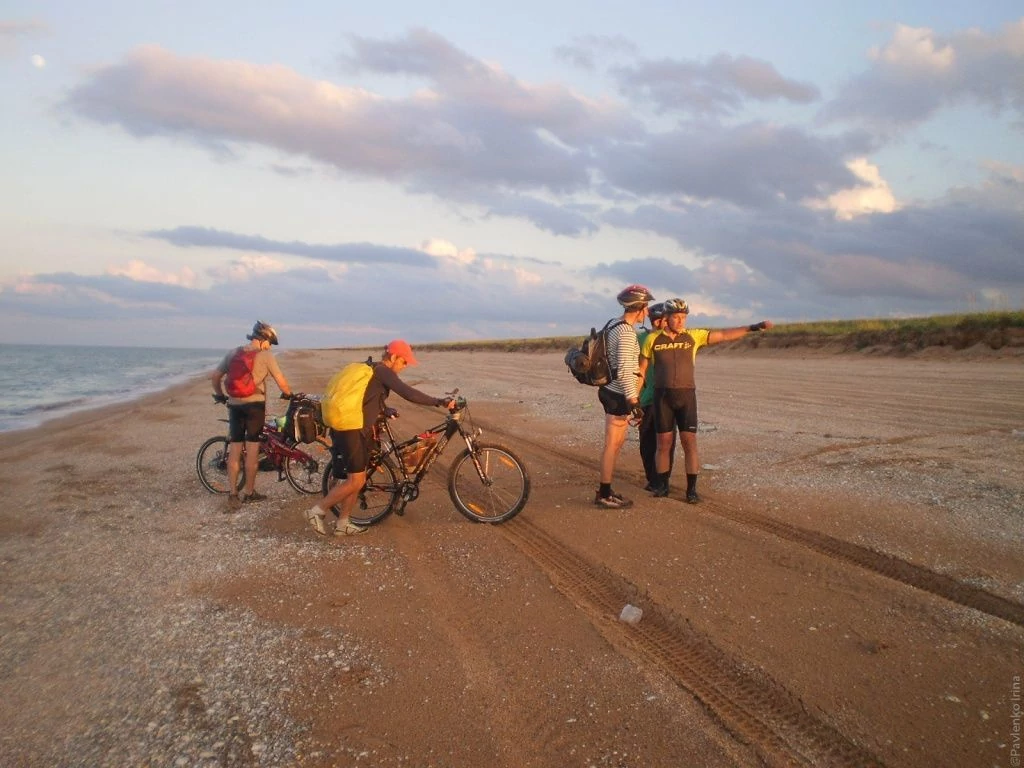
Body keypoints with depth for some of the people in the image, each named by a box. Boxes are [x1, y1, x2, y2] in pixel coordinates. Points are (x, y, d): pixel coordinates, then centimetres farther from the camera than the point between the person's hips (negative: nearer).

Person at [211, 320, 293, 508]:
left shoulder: (233, 353, 10)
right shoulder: (266, 356, -5)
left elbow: (214, 376, 12)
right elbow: (281, 382, -6)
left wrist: (220, 395, 27)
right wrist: (289, 394, 13)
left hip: (235, 405, 4)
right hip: (255, 405, -4)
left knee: (234, 450, 7)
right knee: (252, 449, 4)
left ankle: (232, 494, 6)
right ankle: (249, 492, 13)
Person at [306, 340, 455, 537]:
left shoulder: (372, 370, 17)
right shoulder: (382, 372, -13)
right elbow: (408, 393, -25)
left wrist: (386, 411, 39)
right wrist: (439, 402, -26)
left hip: (355, 430, 10)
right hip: (351, 432, -10)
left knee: (358, 479, 14)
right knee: (356, 481, -4)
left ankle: (342, 524, 22)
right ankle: (317, 511, 7)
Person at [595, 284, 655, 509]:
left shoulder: (614, 324, 11)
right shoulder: (626, 332, -20)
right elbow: (624, 371, -26)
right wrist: (633, 401, -25)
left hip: (611, 391, 10)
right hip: (619, 395, -10)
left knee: (618, 442, 17)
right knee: (612, 444, -1)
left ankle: (606, 490, 25)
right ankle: (603, 494, 8)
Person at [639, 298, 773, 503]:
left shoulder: (693, 336, 4)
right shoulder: (653, 339, 1)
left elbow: (724, 335, 3)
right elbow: (641, 370, 5)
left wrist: (753, 327, -4)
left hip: (686, 396, 1)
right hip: (662, 397, -1)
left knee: (689, 442, -1)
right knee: (664, 443, 5)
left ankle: (692, 489, 8)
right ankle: (662, 485, 20)